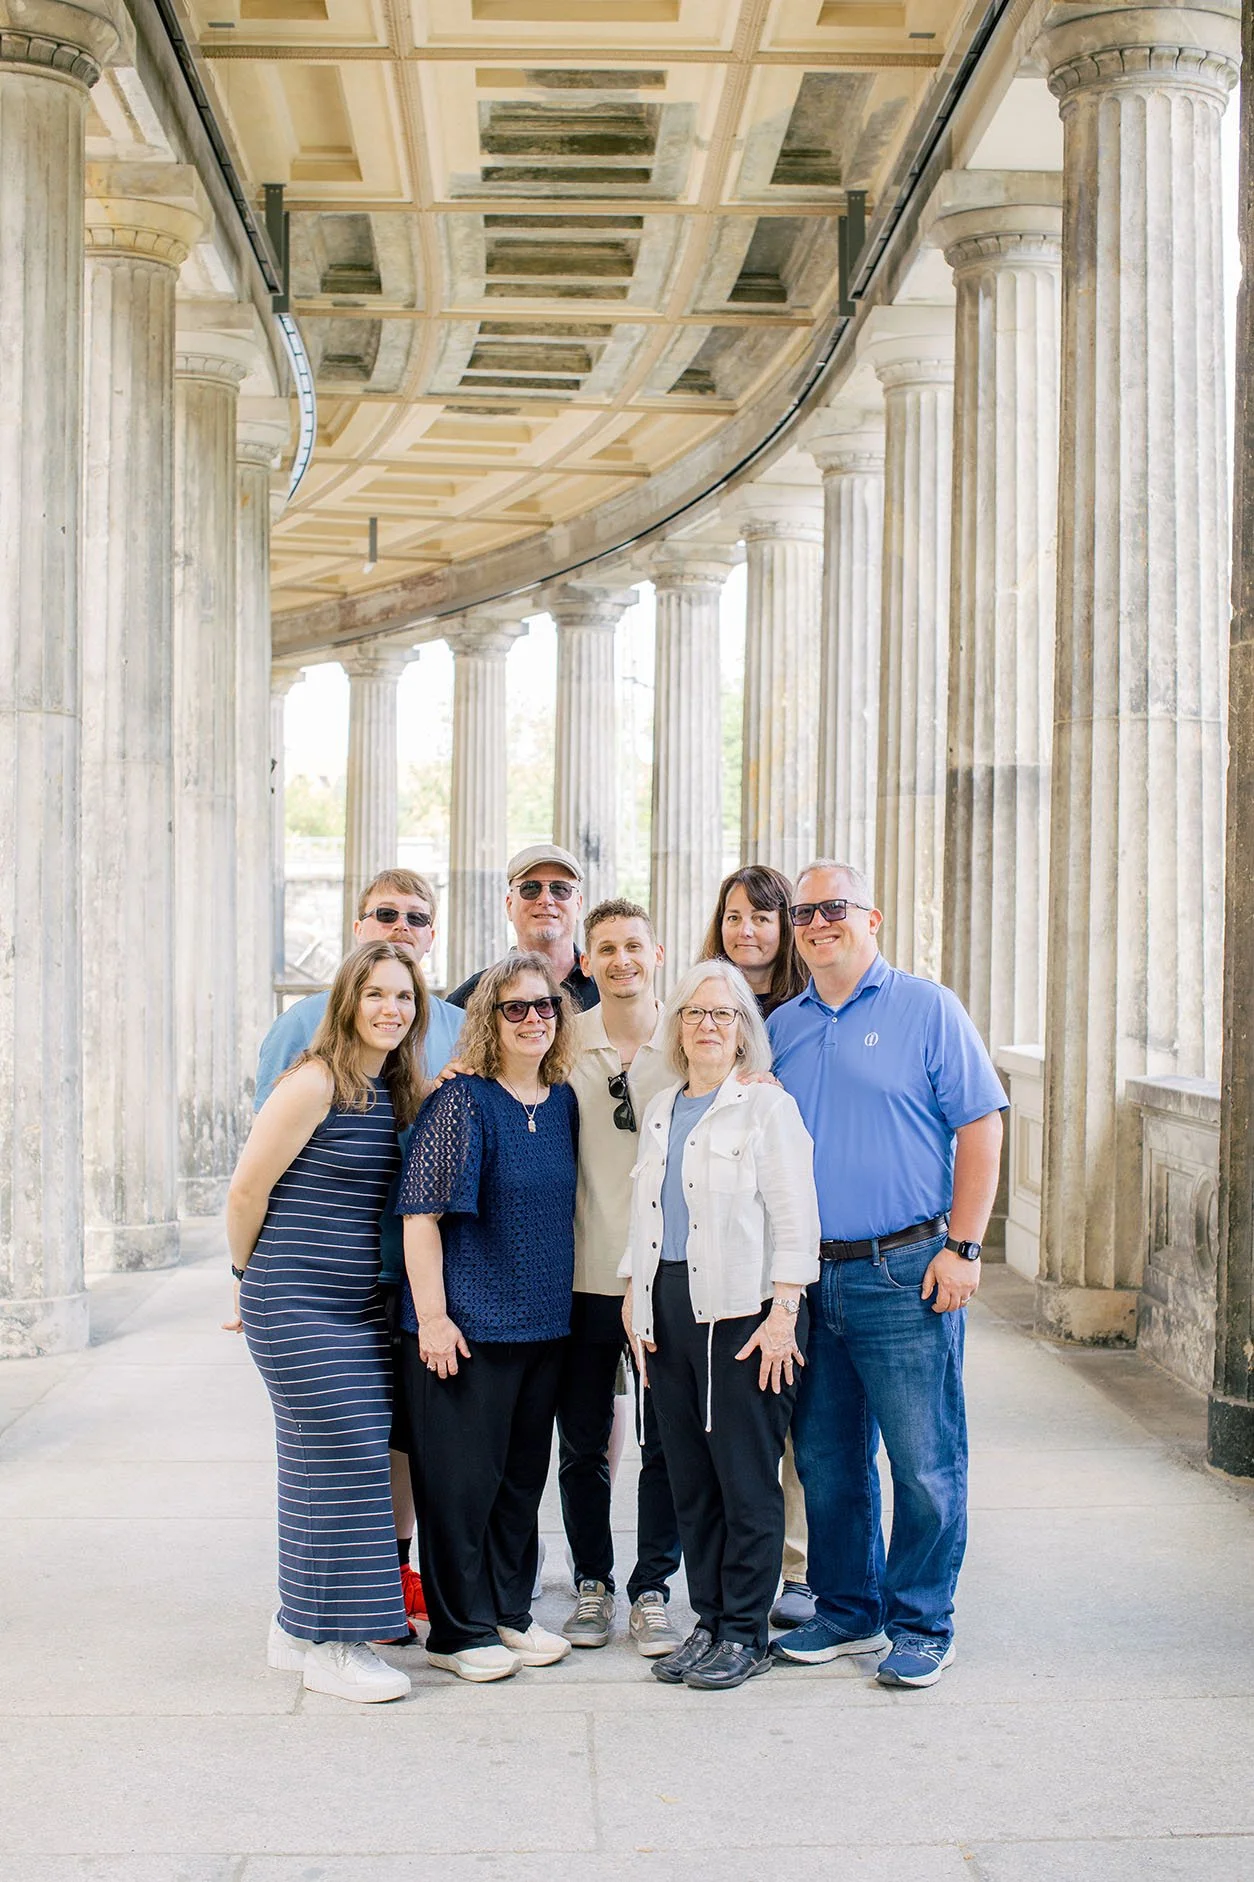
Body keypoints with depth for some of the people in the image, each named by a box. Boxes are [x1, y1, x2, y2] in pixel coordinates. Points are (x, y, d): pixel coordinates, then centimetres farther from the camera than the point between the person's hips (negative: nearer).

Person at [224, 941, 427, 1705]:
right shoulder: (315, 1083, -13)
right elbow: (246, 1190, -9)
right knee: (345, 1460, -7)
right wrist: (251, 1279, 1)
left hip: (360, 1307, 7)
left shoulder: (398, 1093, 8)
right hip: (297, 1306, -7)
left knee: (323, 1465, 12)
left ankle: (299, 1627, 24)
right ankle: (329, 1645, 4)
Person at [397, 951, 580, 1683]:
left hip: (545, 1322, 6)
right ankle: (458, 1629, 13)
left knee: (524, 1473, 14)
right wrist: (433, 1315, -17)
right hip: (469, 1322, -6)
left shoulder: (563, 1102, 8)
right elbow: (421, 1212, -14)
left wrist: (559, 1301, 17)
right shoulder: (462, 1101, -11)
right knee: (462, 1476, 1)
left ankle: (510, 1612, 27)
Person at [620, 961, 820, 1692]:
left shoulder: (767, 1106, -3)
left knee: (747, 1478, -2)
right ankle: (709, 1622, 18)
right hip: (671, 1308, 6)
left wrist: (782, 1313, -13)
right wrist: (637, 1297, 12)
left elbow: (794, 1216, -7)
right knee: (690, 1475, 8)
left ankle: (745, 1633, 8)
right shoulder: (661, 1111, 17)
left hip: (743, 1310, -6)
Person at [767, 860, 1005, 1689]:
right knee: (827, 1458, 11)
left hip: (905, 1271, -5)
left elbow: (981, 1126, -4)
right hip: (809, 1277, 5)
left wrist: (961, 1247, -10)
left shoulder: (927, 1008, -1)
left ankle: (922, 1627, 12)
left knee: (924, 1461, -1)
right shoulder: (781, 1027, 12)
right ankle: (848, 1612, 26)